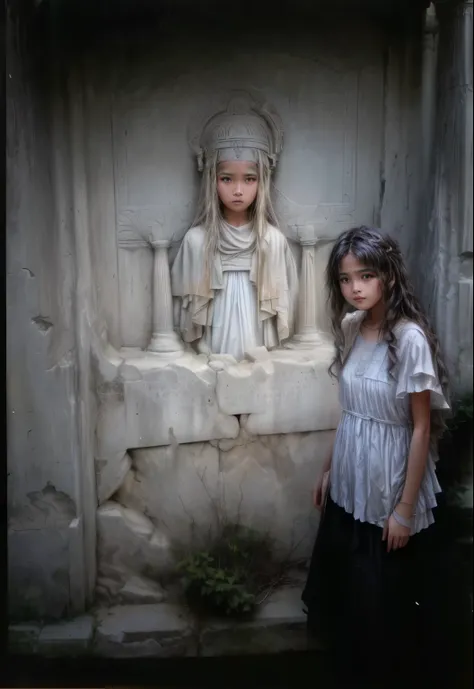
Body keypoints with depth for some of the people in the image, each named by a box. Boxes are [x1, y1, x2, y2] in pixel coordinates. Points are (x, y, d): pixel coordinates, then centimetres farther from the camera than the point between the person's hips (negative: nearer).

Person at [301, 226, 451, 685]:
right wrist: (328, 468, 13)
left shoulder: (409, 338, -22)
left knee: (383, 592, 14)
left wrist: (405, 508, -15)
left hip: (390, 486, -7)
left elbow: (422, 428, -18)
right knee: (343, 580, 23)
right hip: (350, 481, 7)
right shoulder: (350, 328, -1)